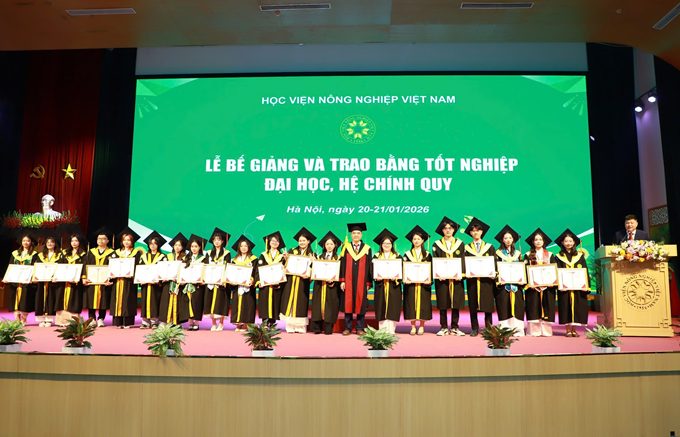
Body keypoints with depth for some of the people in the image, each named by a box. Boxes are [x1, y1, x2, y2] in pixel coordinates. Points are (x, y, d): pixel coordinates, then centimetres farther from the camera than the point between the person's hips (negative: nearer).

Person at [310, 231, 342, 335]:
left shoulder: (338, 258, 3)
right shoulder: (319, 257, 11)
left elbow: (339, 272, -3)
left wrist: (333, 281, -17)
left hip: (332, 285, -2)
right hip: (319, 285, 2)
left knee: (330, 306, -3)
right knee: (318, 305, -1)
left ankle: (328, 328, 0)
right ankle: (317, 328, 2)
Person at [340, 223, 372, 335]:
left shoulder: (367, 249, 6)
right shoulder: (346, 248, 7)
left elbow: (369, 267, 5)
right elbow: (342, 265, 4)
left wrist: (368, 283, -1)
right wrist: (342, 281, -4)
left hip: (361, 282, 0)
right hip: (348, 281, 0)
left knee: (360, 303, 2)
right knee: (348, 303, 2)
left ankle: (360, 328, 11)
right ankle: (347, 328, 10)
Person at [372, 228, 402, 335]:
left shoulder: (397, 257, 8)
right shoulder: (376, 257, 11)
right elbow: (372, 271, 5)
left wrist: (395, 278, -16)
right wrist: (376, 277, -15)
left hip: (393, 287, -1)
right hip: (380, 287, 1)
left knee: (392, 309, -6)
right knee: (382, 310, 0)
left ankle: (391, 331, -4)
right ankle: (382, 331, 4)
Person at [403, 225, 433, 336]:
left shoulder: (427, 255, 8)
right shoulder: (407, 254, 8)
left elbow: (431, 269, 3)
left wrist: (429, 280, -13)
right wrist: (405, 279, -13)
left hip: (423, 283, 0)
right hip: (410, 283, 0)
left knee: (423, 304, -1)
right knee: (411, 305, -2)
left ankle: (421, 327, 6)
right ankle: (413, 327, 5)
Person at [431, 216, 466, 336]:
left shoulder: (460, 244, 9)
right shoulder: (437, 244, 7)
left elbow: (463, 260, 3)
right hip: (441, 278, -1)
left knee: (456, 303, 1)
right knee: (443, 304, 0)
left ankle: (454, 327, 9)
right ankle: (444, 327, 7)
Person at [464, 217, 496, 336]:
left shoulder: (489, 247, 10)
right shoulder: (467, 248, 11)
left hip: (486, 279, 0)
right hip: (472, 279, 1)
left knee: (487, 304, -1)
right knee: (473, 305, 0)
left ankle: (489, 328, 7)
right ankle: (474, 328, 6)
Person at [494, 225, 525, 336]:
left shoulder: (518, 253, 14)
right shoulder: (498, 253, 7)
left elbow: (522, 268, 12)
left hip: (516, 284, 2)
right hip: (503, 284, -2)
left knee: (516, 306, -2)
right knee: (504, 307, -5)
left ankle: (517, 329, -1)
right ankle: (505, 330, -3)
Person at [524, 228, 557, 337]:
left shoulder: (550, 255, 12)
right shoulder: (528, 255, 8)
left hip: (547, 285, 1)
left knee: (546, 308, -1)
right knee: (534, 309, -4)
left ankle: (546, 331, 3)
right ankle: (534, 331, -1)